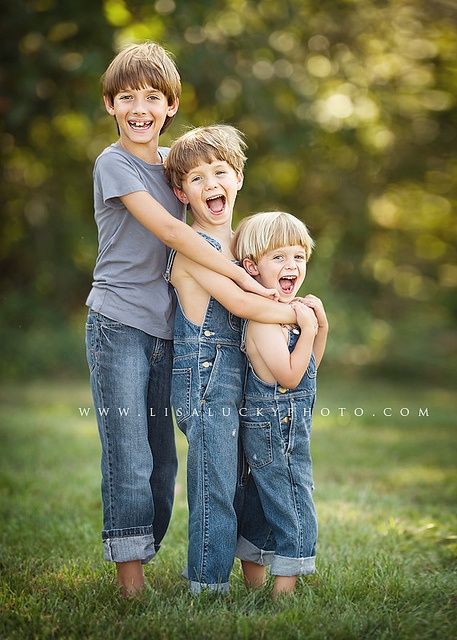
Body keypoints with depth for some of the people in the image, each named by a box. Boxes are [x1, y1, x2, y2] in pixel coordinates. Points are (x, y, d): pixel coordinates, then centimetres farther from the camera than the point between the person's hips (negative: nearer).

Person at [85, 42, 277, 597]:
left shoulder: (171, 161, 14)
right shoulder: (114, 164, -5)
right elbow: (168, 229, -17)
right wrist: (242, 277, -20)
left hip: (163, 330, 6)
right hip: (118, 326, -6)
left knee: (162, 462, 7)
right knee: (129, 461, -8)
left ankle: (141, 564, 17)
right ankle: (130, 584, -3)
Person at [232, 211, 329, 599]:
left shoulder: (288, 309, 11)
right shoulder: (264, 317, -20)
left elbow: (309, 367, 18)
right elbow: (288, 376, -24)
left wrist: (321, 325, 5)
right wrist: (308, 330, -21)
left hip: (271, 428, 10)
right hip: (277, 426, -10)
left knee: (261, 501, 17)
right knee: (294, 507, -4)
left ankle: (254, 581, 27)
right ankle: (284, 588, 2)